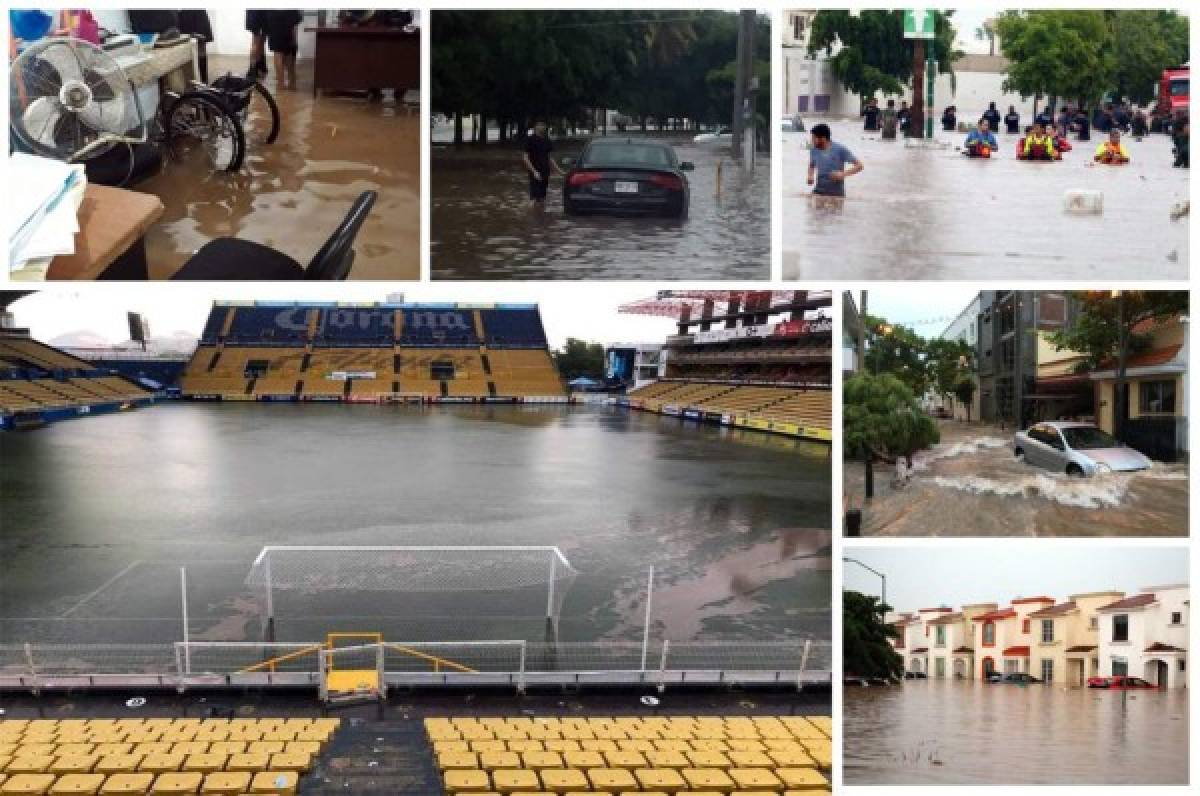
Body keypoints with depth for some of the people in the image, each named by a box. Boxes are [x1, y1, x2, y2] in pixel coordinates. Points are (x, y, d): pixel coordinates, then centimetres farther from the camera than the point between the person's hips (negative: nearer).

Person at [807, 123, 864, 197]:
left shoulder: (840, 150, -12)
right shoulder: (814, 150, 0)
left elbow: (859, 165, -9)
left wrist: (844, 174, -23)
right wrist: (810, 176, -2)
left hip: (836, 194, -3)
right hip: (818, 193, 3)